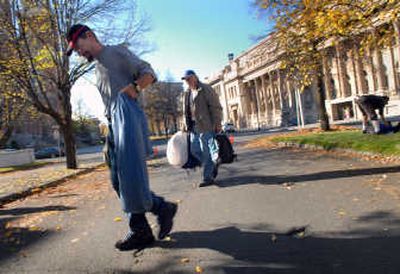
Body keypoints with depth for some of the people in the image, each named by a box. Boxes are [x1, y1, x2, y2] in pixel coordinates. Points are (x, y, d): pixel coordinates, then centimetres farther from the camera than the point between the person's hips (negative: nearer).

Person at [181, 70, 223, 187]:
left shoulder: (205, 89, -3)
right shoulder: (187, 93, 17)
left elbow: (216, 107, -8)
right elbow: (186, 111, 21)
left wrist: (217, 123, -14)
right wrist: (187, 125, 15)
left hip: (205, 126, -8)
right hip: (194, 127, 8)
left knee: (206, 152, -5)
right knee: (194, 150, 8)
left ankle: (208, 177, 5)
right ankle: (213, 165, 27)